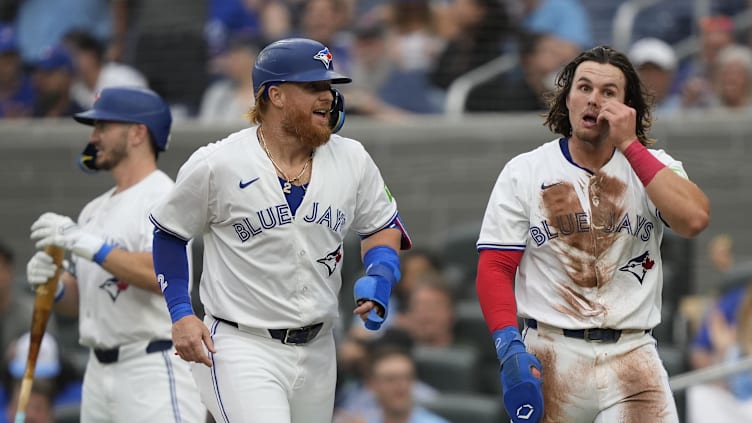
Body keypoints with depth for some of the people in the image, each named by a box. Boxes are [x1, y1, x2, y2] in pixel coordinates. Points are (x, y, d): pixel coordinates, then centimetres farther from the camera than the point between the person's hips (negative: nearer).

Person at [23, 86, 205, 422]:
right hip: (99, 373, 9)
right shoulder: (94, 211, 19)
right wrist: (52, 285, -1)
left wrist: (88, 244, -26)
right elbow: (78, 300, 22)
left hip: (154, 371, -9)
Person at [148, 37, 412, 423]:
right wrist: (181, 314, -6)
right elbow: (168, 233, 4)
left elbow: (382, 227, 17)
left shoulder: (351, 160, 3)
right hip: (241, 348, -6)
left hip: (317, 350, 6)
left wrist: (379, 279, -5)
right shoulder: (217, 165, -9)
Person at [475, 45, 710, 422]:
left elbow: (694, 220, -15)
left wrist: (629, 144, -12)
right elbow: (494, 268, 0)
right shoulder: (524, 172, 4)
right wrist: (510, 348, -14)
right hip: (549, 357, 0)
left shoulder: (652, 166, 5)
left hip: (632, 357, 0)